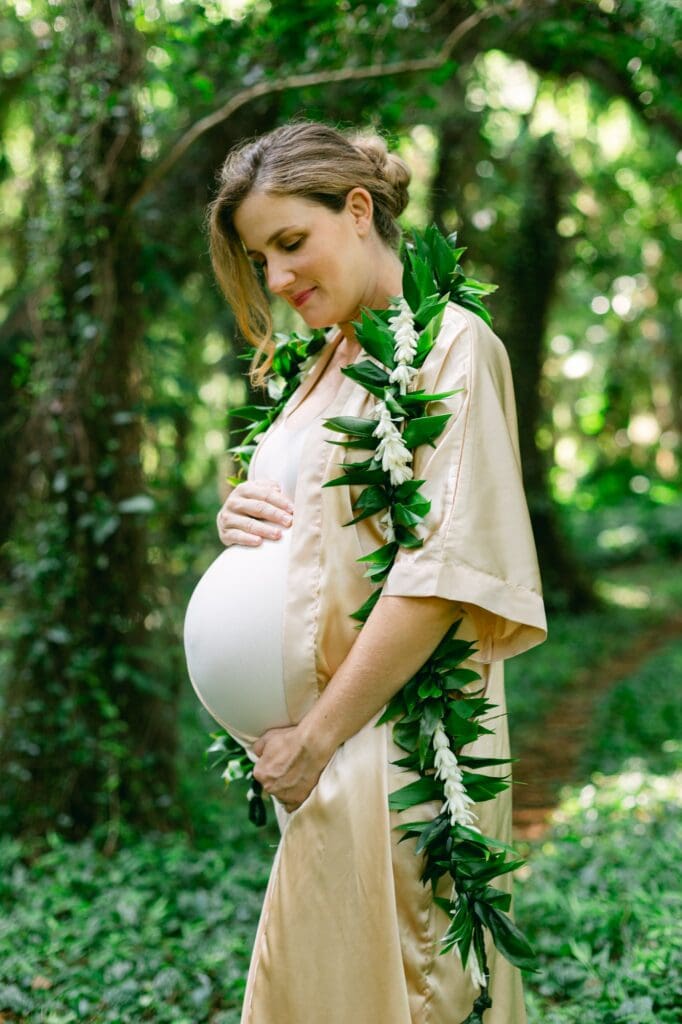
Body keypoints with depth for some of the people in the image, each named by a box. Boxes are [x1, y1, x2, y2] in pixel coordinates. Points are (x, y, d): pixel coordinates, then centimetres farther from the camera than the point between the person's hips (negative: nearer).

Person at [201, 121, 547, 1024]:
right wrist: (244, 526, 0)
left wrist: (318, 736, -16)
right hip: (322, 746, 8)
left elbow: (448, 567, -17)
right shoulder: (319, 367, 15)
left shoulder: (448, 344, -9)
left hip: (392, 741, -8)